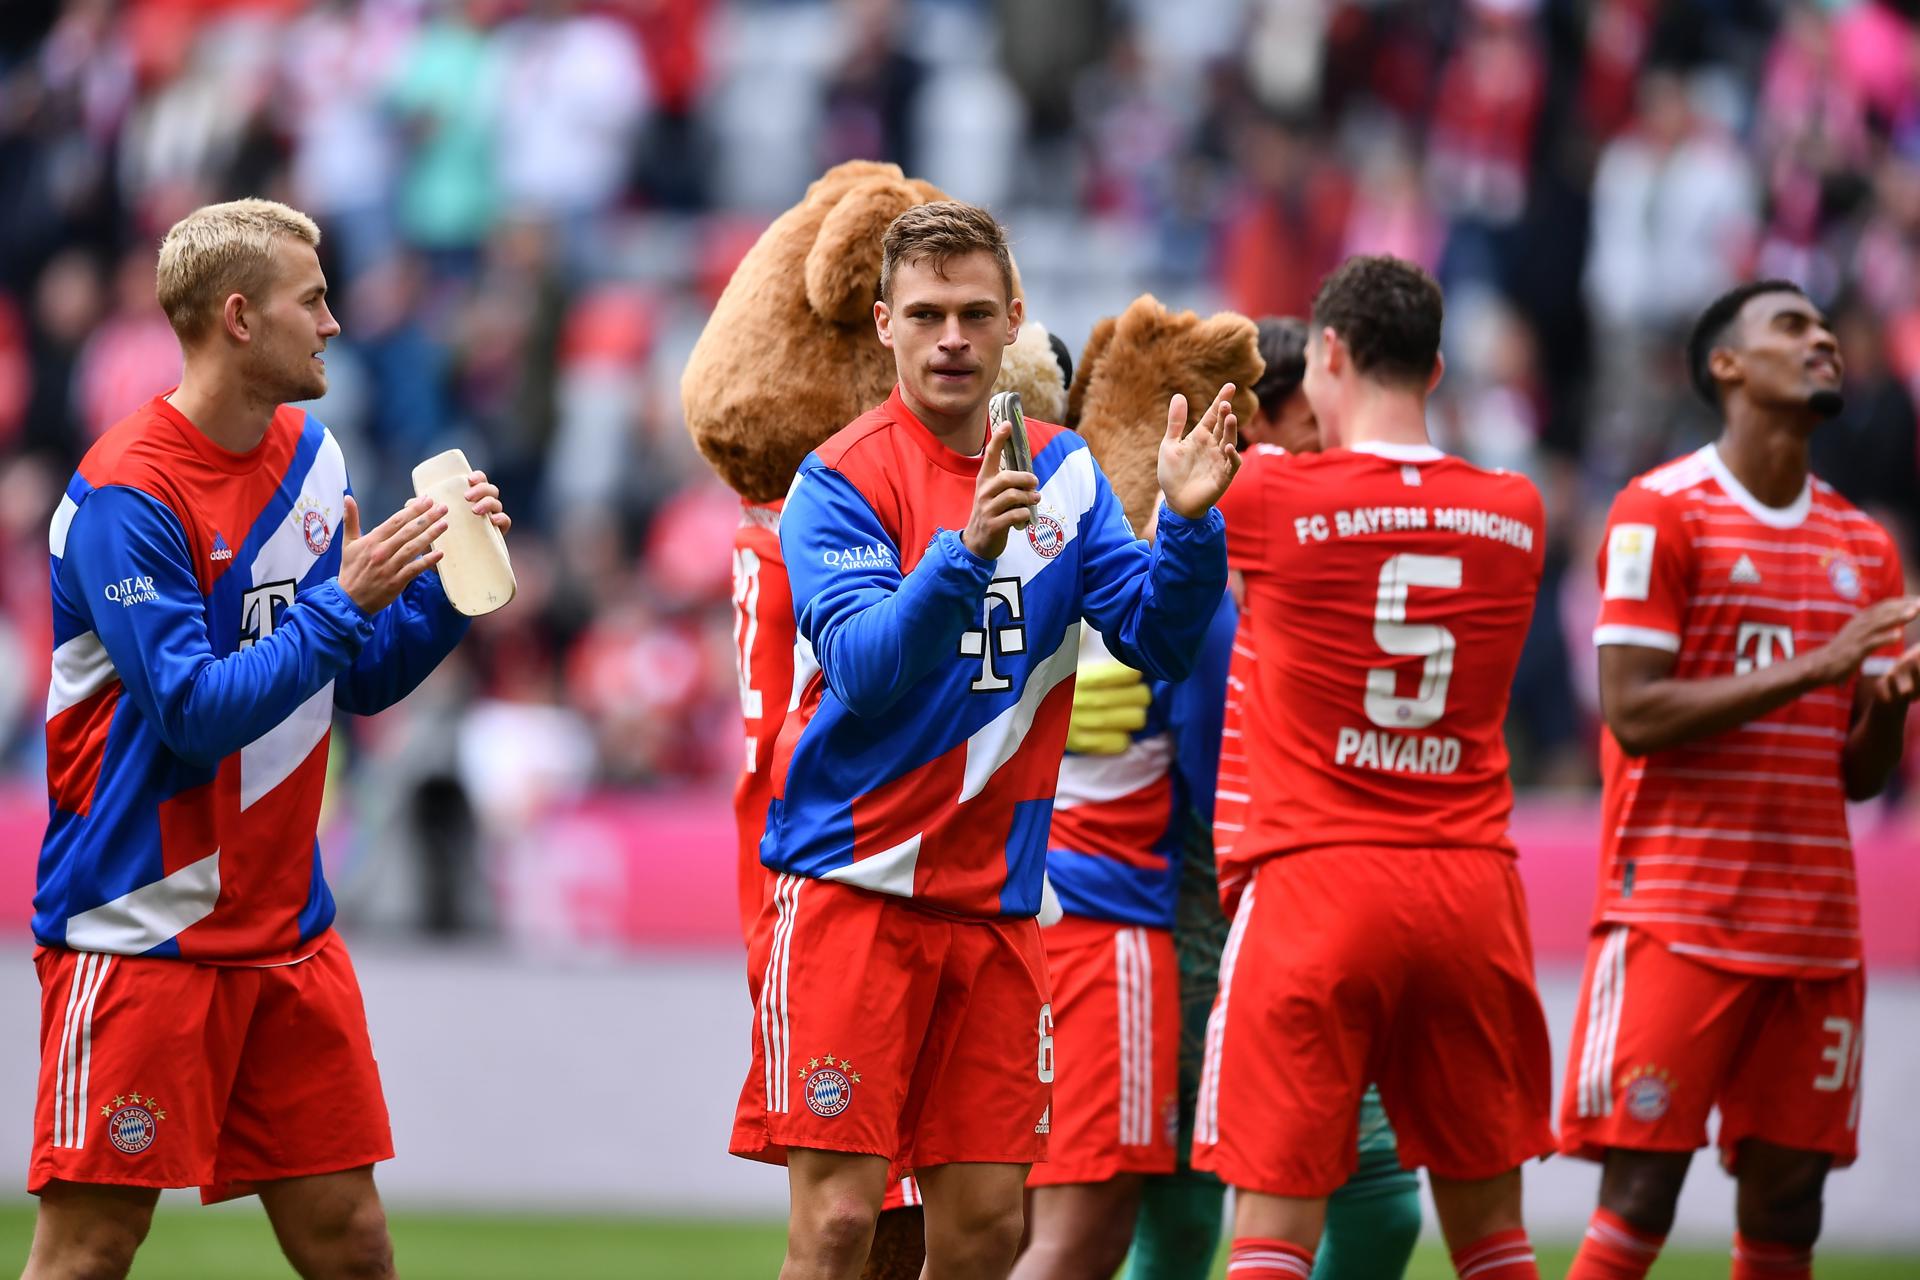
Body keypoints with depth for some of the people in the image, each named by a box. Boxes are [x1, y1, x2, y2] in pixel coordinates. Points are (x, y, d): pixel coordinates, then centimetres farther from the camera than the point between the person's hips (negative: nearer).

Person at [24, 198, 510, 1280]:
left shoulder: (312, 457, 9)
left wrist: (445, 585, -1)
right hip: (141, 935, -7)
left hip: (287, 931, 7)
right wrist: (345, 604, -23)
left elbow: (363, 682, 15)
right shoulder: (124, 496, -15)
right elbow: (196, 714, -21)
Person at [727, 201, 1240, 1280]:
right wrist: (968, 551, -34)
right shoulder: (844, 481, -7)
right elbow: (864, 667, -20)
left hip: (994, 901, 5)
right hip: (852, 890, -5)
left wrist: (1189, 521, -17)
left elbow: (1159, 642, 0)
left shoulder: (1065, 474, 8)